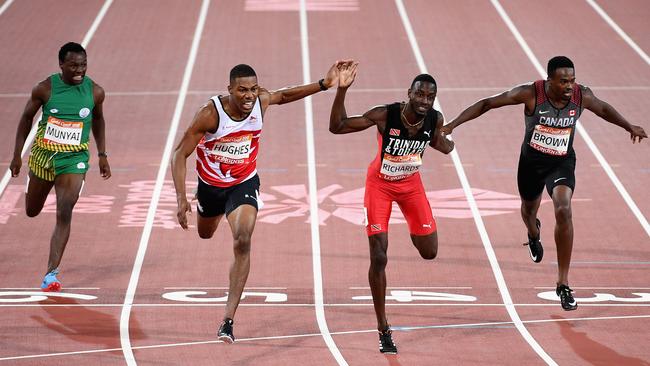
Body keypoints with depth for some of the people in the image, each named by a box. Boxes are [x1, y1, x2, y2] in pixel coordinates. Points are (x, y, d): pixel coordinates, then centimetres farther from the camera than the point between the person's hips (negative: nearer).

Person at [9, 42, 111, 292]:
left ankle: (51, 273, -18)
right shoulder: (45, 89, -10)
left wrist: (102, 155, 12)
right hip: (43, 155, 1)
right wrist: (17, 155, 2)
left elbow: (98, 120, 13)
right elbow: (27, 117, 3)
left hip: (74, 159, -1)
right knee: (32, 211, 18)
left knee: (64, 213, -16)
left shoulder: (95, 92, -6)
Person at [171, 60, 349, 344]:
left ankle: (228, 320, -24)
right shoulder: (211, 113, -30)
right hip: (211, 184, 0)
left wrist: (324, 84, -3)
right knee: (205, 235, 28)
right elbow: (181, 154, -23)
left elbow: (283, 96, 6)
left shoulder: (261, 101, -20)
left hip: (244, 184, 0)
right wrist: (181, 199, -33)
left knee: (242, 243, -23)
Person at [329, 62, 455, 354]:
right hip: (380, 184, -3)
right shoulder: (384, 115, -29)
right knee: (379, 258, -8)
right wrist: (341, 91, -39)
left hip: (411, 183, 3)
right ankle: (384, 331, 2)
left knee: (429, 252, 5)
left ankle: (414, 230, 42)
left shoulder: (435, 119, -17)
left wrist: (448, 146, -10)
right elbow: (336, 127, -29)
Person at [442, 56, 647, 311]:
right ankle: (533, 235, 68)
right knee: (529, 209, 25)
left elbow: (604, 109, 6)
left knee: (564, 211, -25)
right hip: (532, 161, 1)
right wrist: (452, 125, -20)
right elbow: (487, 104, -17)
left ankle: (563, 284, -17)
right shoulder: (530, 94, -26)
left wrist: (629, 127, 17)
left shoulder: (582, 96, -19)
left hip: (562, 163, -1)